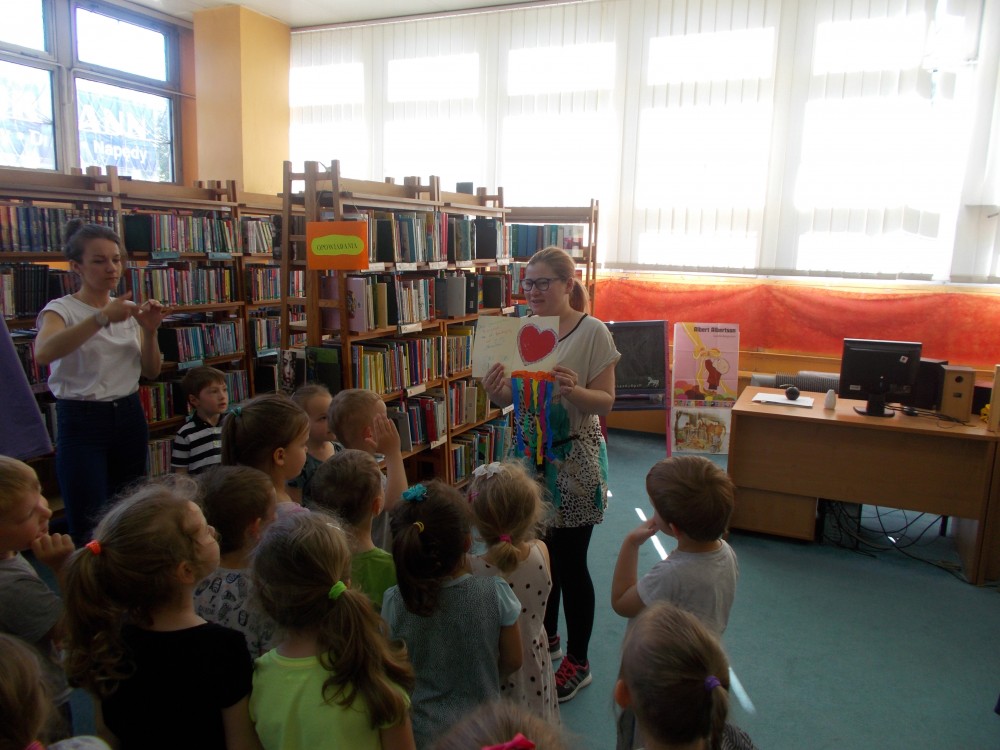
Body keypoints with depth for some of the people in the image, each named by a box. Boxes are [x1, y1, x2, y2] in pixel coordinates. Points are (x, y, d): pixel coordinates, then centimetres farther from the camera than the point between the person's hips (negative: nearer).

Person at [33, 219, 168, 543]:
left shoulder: (129, 310, 9)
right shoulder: (62, 309, -6)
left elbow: (151, 372, 8)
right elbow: (43, 353, -29)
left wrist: (150, 332, -9)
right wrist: (102, 317, -37)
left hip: (129, 416, 5)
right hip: (81, 420, -5)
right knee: (90, 525, -4)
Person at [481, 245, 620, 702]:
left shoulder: (592, 332, -11)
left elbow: (605, 402, -12)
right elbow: (509, 398, 6)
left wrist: (573, 391, -32)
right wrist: (496, 391, -17)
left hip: (574, 457, -5)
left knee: (570, 562, 5)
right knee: (540, 553, 18)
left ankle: (578, 662, 25)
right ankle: (547, 637, 41)